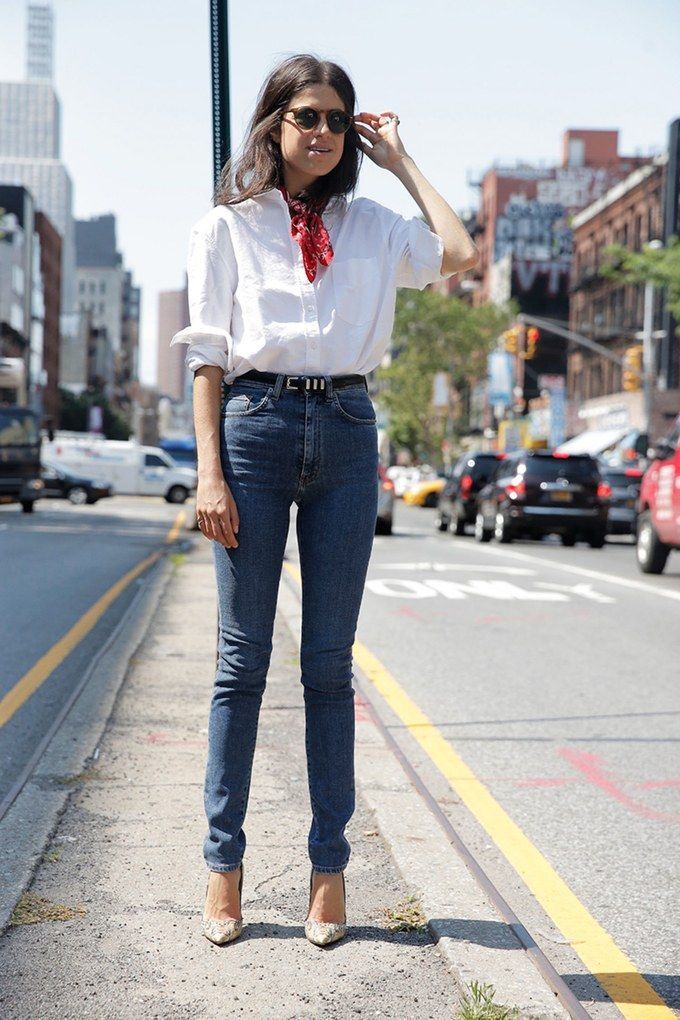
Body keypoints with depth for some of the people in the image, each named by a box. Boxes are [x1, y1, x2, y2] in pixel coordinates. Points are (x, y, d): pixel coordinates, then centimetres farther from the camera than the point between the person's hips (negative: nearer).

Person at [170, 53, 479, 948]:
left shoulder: (370, 226, 14)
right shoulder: (228, 225, 8)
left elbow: (461, 254, -2)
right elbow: (206, 354, 2)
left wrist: (400, 161, 9)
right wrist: (210, 471, -7)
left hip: (347, 433, 2)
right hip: (256, 424, -2)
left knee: (330, 665, 5)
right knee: (243, 660, 1)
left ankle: (330, 867, 12)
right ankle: (224, 865, 10)